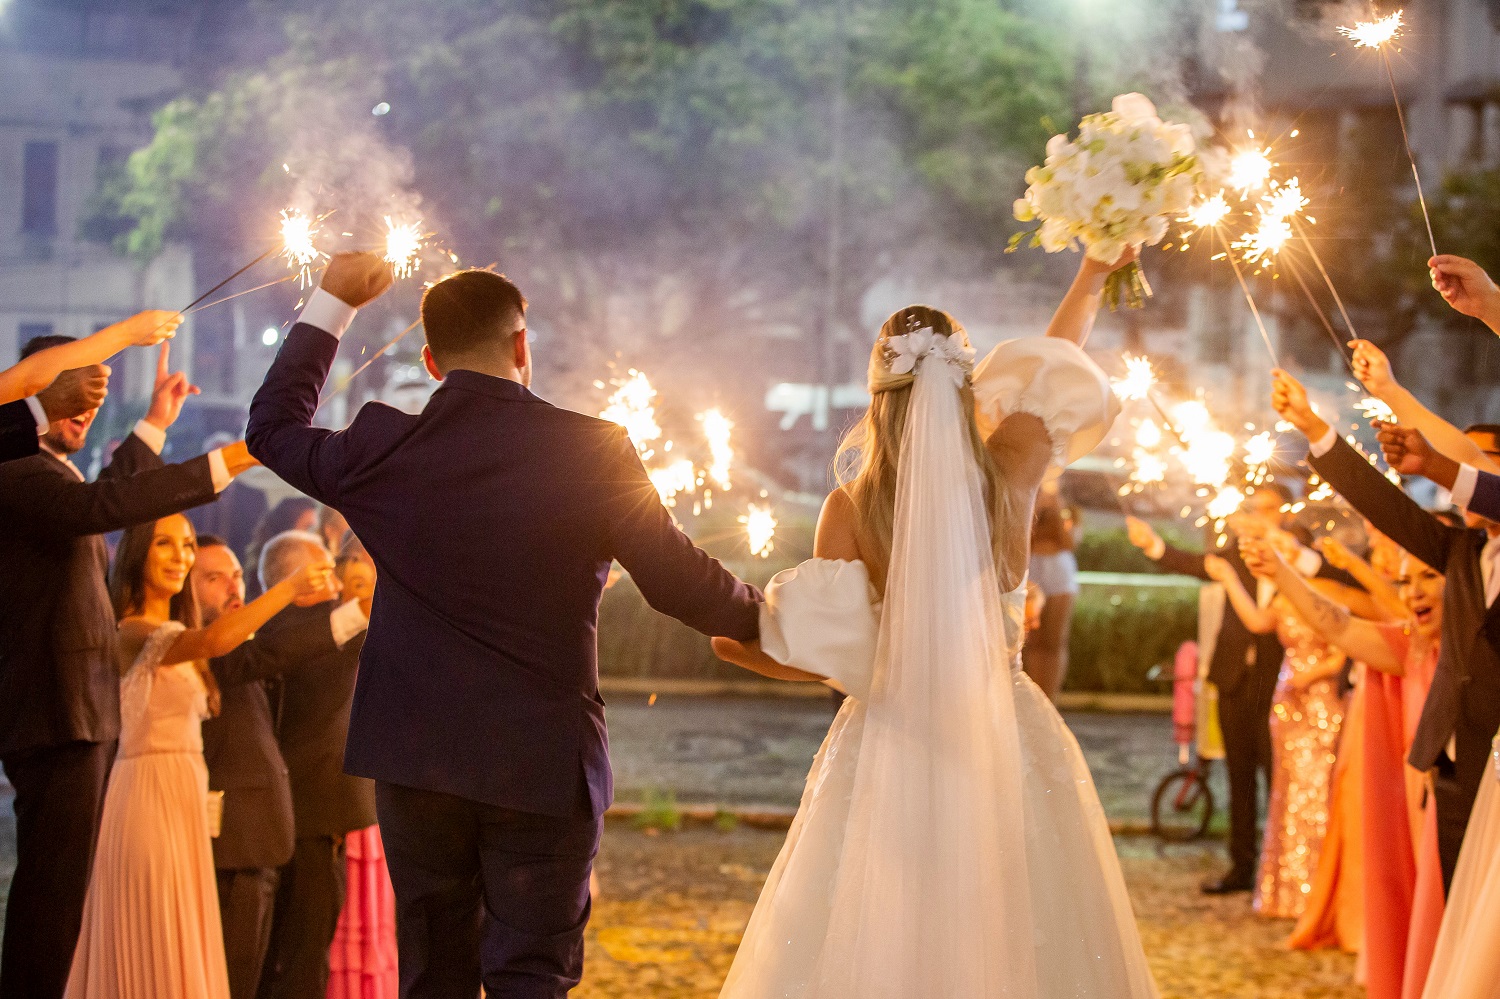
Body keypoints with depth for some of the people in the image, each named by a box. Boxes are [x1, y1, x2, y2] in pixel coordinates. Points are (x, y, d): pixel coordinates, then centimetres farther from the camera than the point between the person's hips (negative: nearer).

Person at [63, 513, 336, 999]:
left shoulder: (173, 635, 19)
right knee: (160, 950, -8)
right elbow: (214, 640, -31)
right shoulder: (132, 633, -13)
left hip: (182, 799, 9)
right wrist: (291, 588, -31)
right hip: (149, 793, -9)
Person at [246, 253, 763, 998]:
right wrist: (756, 615, 14)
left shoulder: (387, 448, -3)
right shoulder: (590, 450, -9)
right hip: (544, 762, -2)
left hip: (416, 759, 3)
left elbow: (273, 427, 16)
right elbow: (677, 580, -6)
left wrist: (332, 305, 21)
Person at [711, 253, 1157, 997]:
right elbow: (1049, 370, 13)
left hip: (888, 763, -2)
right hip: (1010, 756, 2)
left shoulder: (849, 509, -11)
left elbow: (835, 655, -9)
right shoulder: (1008, 476, -5)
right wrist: (1092, 276, 30)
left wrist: (745, 646, 9)